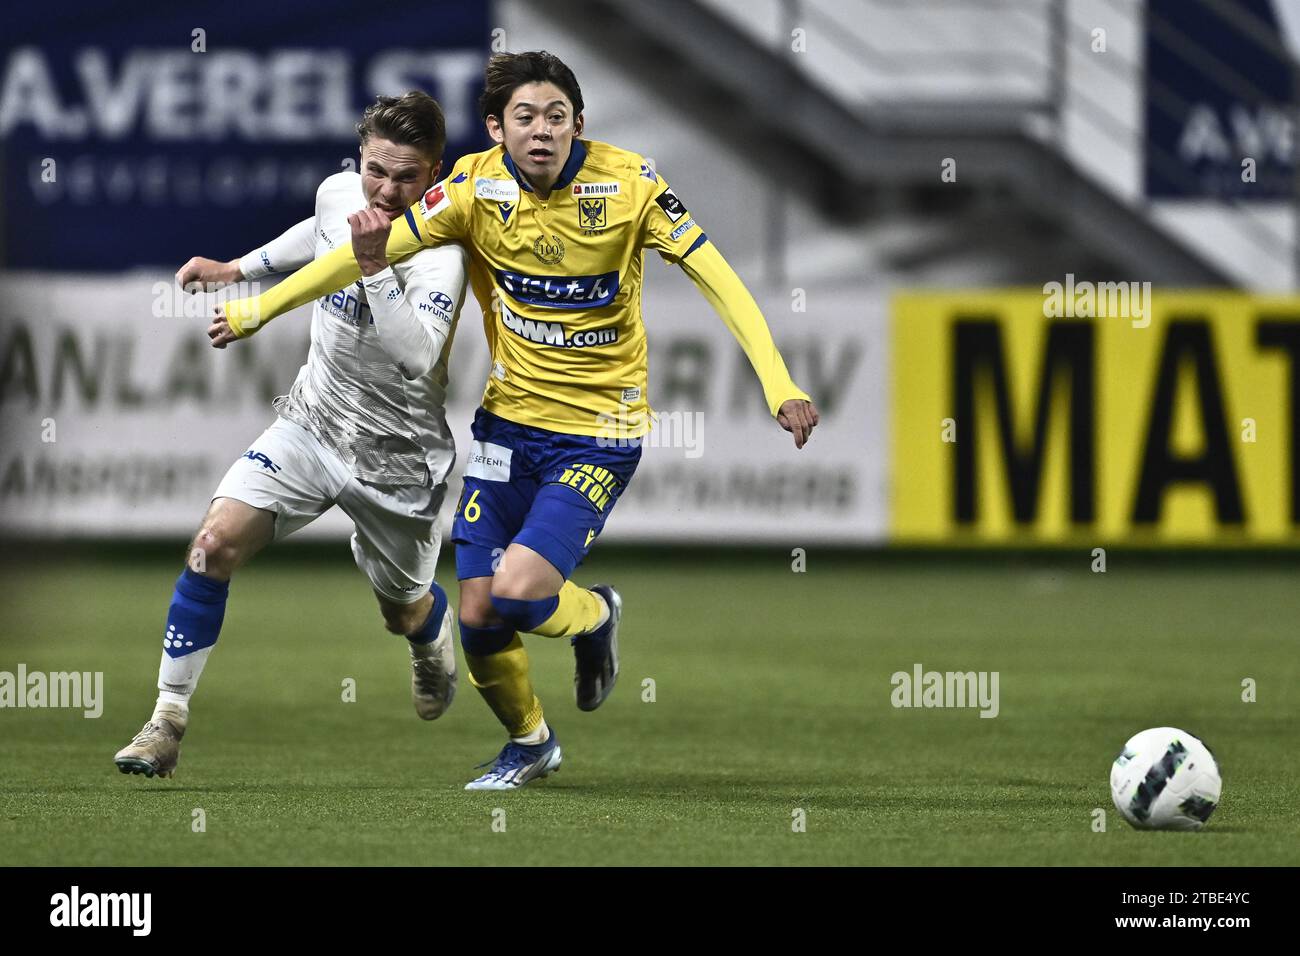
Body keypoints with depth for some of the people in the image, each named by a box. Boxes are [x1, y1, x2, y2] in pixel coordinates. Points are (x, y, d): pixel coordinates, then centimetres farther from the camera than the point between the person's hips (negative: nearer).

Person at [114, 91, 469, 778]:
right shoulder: (339, 192, -6)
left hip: (394, 457, -4)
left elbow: (417, 354, -42)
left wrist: (373, 262, -48)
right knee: (216, 540, -17)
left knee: (405, 611, 16)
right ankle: (167, 722, -11)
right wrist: (237, 269, 24)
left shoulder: (439, 253, -26)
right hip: (312, 420, 4)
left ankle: (433, 639, 57)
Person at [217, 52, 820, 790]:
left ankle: (596, 616, 16)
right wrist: (259, 308, -2)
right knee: (478, 614, 1)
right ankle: (529, 741, 31)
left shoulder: (627, 183, -14)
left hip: (600, 431, -3)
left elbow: (717, 278, -12)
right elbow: (367, 253, -2)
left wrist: (779, 387, -20)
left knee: (517, 592, -20)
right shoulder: (477, 188, -8)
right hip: (511, 422, 3)